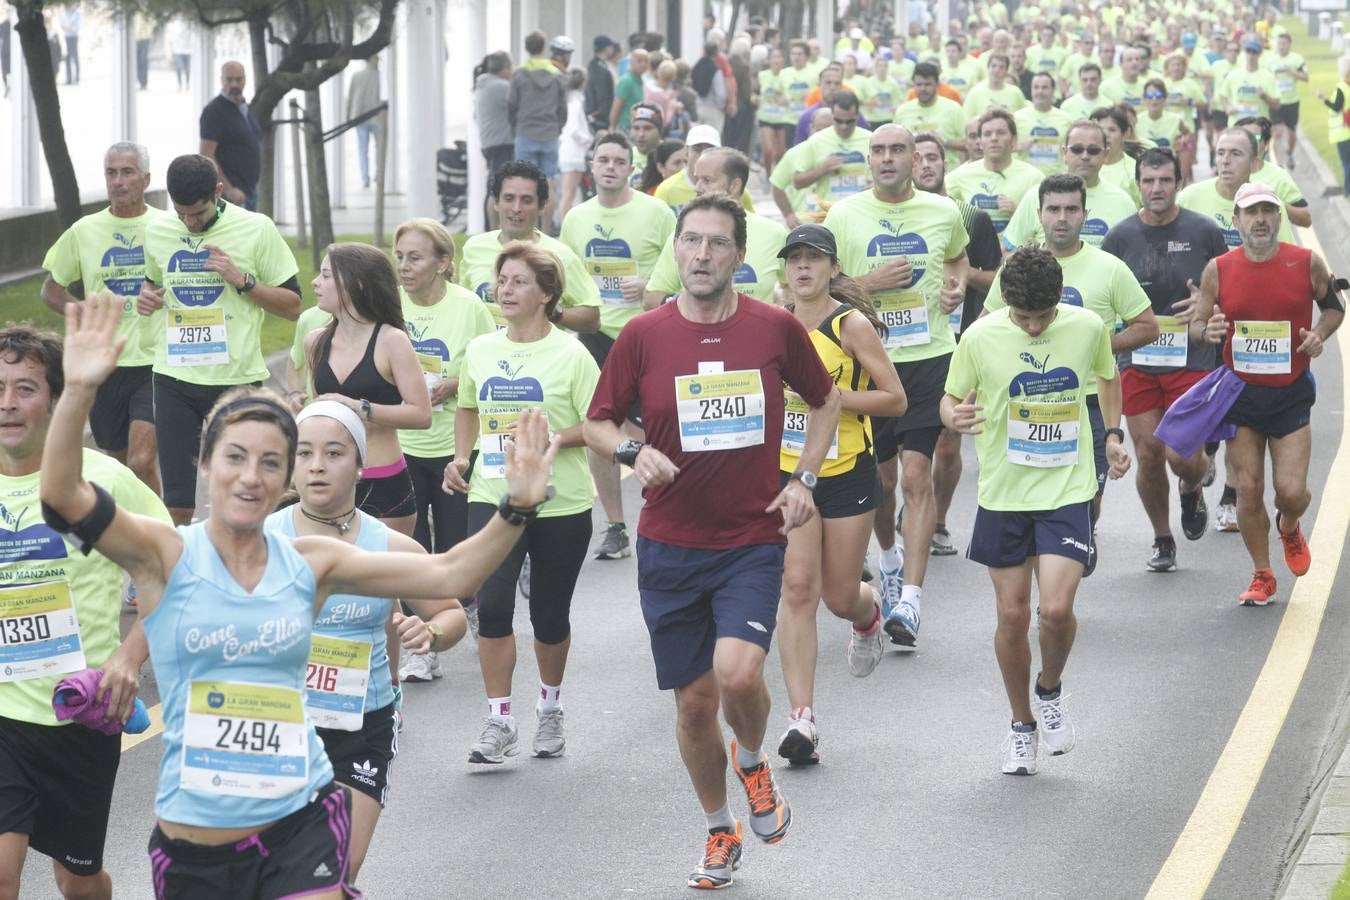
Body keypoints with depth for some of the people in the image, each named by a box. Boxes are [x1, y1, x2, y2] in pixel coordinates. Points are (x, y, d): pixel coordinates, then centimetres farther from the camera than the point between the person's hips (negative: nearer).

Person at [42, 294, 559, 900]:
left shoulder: (310, 564, 4)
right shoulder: (166, 555, -4)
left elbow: (449, 576, 3)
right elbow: (63, 496, -20)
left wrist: (516, 507, -12)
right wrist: (79, 393, -35)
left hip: (302, 822, 1)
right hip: (193, 842, -1)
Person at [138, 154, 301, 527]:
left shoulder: (256, 229, -4)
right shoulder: (157, 230, 6)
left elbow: (292, 305, -1)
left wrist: (242, 281, -15)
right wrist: (145, 296, 3)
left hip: (236, 379, -2)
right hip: (174, 378, 2)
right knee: (177, 504, 0)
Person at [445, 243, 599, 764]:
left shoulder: (570, 355, -7)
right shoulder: (480, 350, 6)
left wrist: (555, 439, -21)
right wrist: (462, 456, 8)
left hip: (561, 505, -2)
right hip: (493, 499, 2)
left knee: (550, 615, 8)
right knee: (492, 605, -13)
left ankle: (550, 709, 33)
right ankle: (498, 723, -5)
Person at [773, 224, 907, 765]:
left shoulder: (852, 324, -9)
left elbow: (895, 399, -11)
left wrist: (830, 396, -20)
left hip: (847, 473, -2)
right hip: (788, 472, 2)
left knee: (840, 595, 7)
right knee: (797, 588, -11)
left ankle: (868, 612, 47)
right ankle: (802, 718, -12)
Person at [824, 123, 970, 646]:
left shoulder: (943, 212, 5)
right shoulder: (843, 216, 0)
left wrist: (958, 286, 4)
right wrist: (869, 283, -15)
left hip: (930, 358, -1)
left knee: (917, 475, -11)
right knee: (879, 476, 12)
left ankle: (909, 602, -14)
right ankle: (889, 558, 43)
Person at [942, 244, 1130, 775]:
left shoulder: (1088, 328, -6)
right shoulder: (980, 338, -10)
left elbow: (1107, 377, 16)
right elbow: (951, 398, 3)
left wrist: (1113, 435, 10)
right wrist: (953, 417, -20)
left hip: (1067, 491, 0)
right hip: (1003, 494, 0)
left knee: (1056, 609, -15)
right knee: (1013, 615, 5)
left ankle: (1050, 690, 17)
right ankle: (1022, 724, 26)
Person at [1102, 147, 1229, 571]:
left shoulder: (1203, 231, -2)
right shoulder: (1121, 236, 2)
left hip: (1191, 358, -2)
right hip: (1137, 360, 2)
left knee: (1182, 456, -10)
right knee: (1148, 455, 2)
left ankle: (1192, 488, 28)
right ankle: (1162, 540, 22)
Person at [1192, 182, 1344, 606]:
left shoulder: (1307, 263, -5)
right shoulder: (1219, 269, -4)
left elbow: (1334, 306, 11)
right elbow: (1196, 324, 5)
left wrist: (1319, 334, -9)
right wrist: (1207, 330, -19)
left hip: (1291, 394, -1)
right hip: (1240, 393, 1)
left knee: (1292, 490, -7)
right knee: (1248, 488, -1)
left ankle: (1289, 528, 31)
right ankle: (1262, 577, 16)